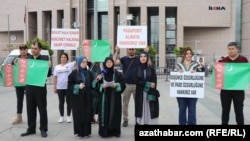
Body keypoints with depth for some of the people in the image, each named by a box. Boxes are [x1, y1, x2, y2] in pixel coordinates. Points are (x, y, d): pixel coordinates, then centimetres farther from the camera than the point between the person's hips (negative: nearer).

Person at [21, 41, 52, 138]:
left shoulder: (45, 59, -4)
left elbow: (48, 74, -6)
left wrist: (49, 67, -24)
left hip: (40, 88, -4)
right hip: (29, 88, 4)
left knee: (42, 109, 5)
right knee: (30, 109, 12)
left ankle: (43, 129, 15)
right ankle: (31, 129, 24)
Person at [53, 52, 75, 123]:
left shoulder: (70, 65, 0)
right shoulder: (57, 67, 8)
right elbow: (55, 78, 9)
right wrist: (54, 87, 7)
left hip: (68, 87, -2)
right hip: (60, 87, 2)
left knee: (69, 102, 6)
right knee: (61, 102, 10)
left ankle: (68, 116, 18)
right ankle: (61, 116, 20)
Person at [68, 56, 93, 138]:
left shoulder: (89, 73, 7)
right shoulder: (74, 73, -3)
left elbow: (92, 84, 11)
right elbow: (69, 85, -4)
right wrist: (78, 86, -17)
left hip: (87, 97, 3)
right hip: (77, 98, -3)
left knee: (87, 114, 5)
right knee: (78, 114, 0)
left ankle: (87, 132, 15)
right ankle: (79, 132, 12)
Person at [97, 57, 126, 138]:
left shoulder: (118, 74, 3)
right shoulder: (101, 74, 5)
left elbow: (123, 85, 2)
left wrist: (116, 85, -15)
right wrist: (102, 86, -14)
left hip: (115, 97, 0)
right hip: (104, 97, 0)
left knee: (115, 113, 1)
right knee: (105, 113, -2)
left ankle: (115, 131, 11)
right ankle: (104, 131, 5)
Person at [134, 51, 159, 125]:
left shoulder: (151, 69, 3)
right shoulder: (137, 69, 5)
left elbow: (154, 82, -4)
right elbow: (136, 81, -5)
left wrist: (150, 94, -14)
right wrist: (148, 84, -13)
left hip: (150, 93, 0)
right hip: (140, 94, 1)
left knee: (149, 112, -1)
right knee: (140, 111, 0)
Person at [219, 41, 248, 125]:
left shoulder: (244, 60, -2)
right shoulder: (223, 60, 2)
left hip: (238, 90, -1)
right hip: (225, 90, 2)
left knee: (239, 111, 8)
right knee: (225, 110, 12)